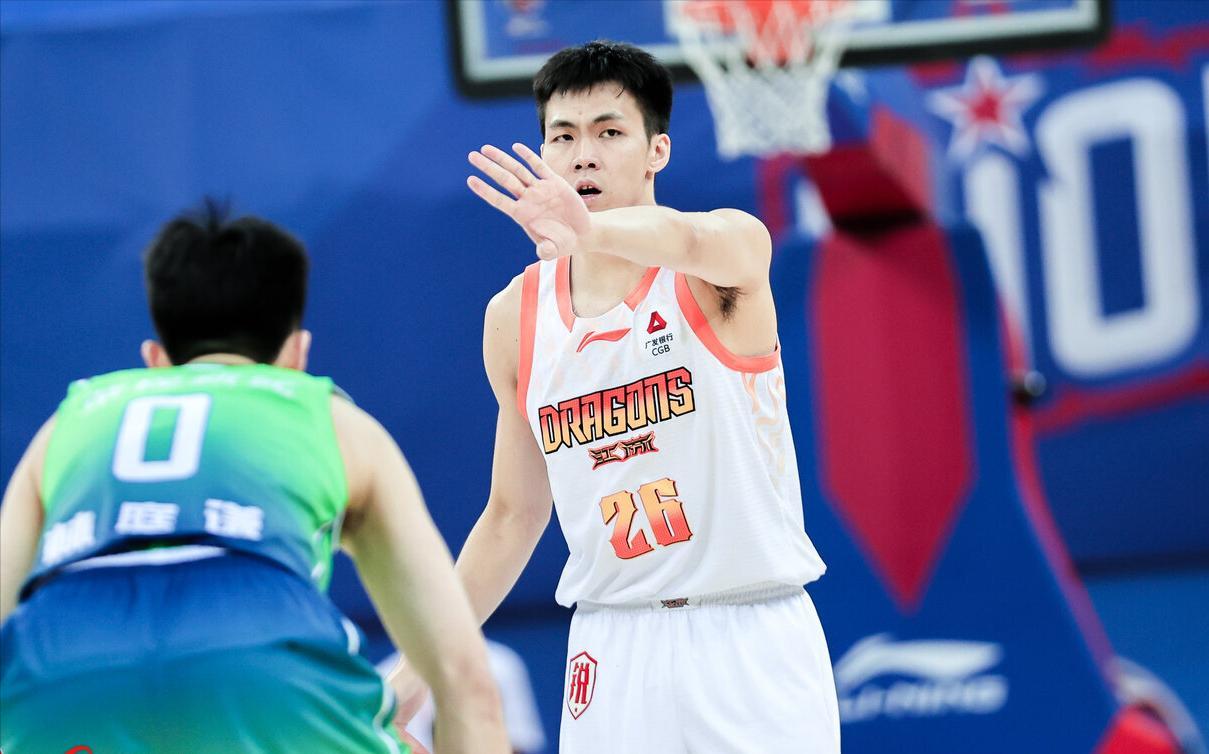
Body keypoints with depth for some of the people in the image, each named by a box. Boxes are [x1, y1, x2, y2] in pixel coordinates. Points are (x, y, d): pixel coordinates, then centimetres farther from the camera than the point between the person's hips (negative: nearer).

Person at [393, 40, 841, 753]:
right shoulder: (515, 318, 7)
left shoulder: (734, 245, -7)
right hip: (614, 653, 3)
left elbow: (695, 240, -34)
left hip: (750, 642, -3)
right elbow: (514, 515, 16)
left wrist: (591, 230, -55)